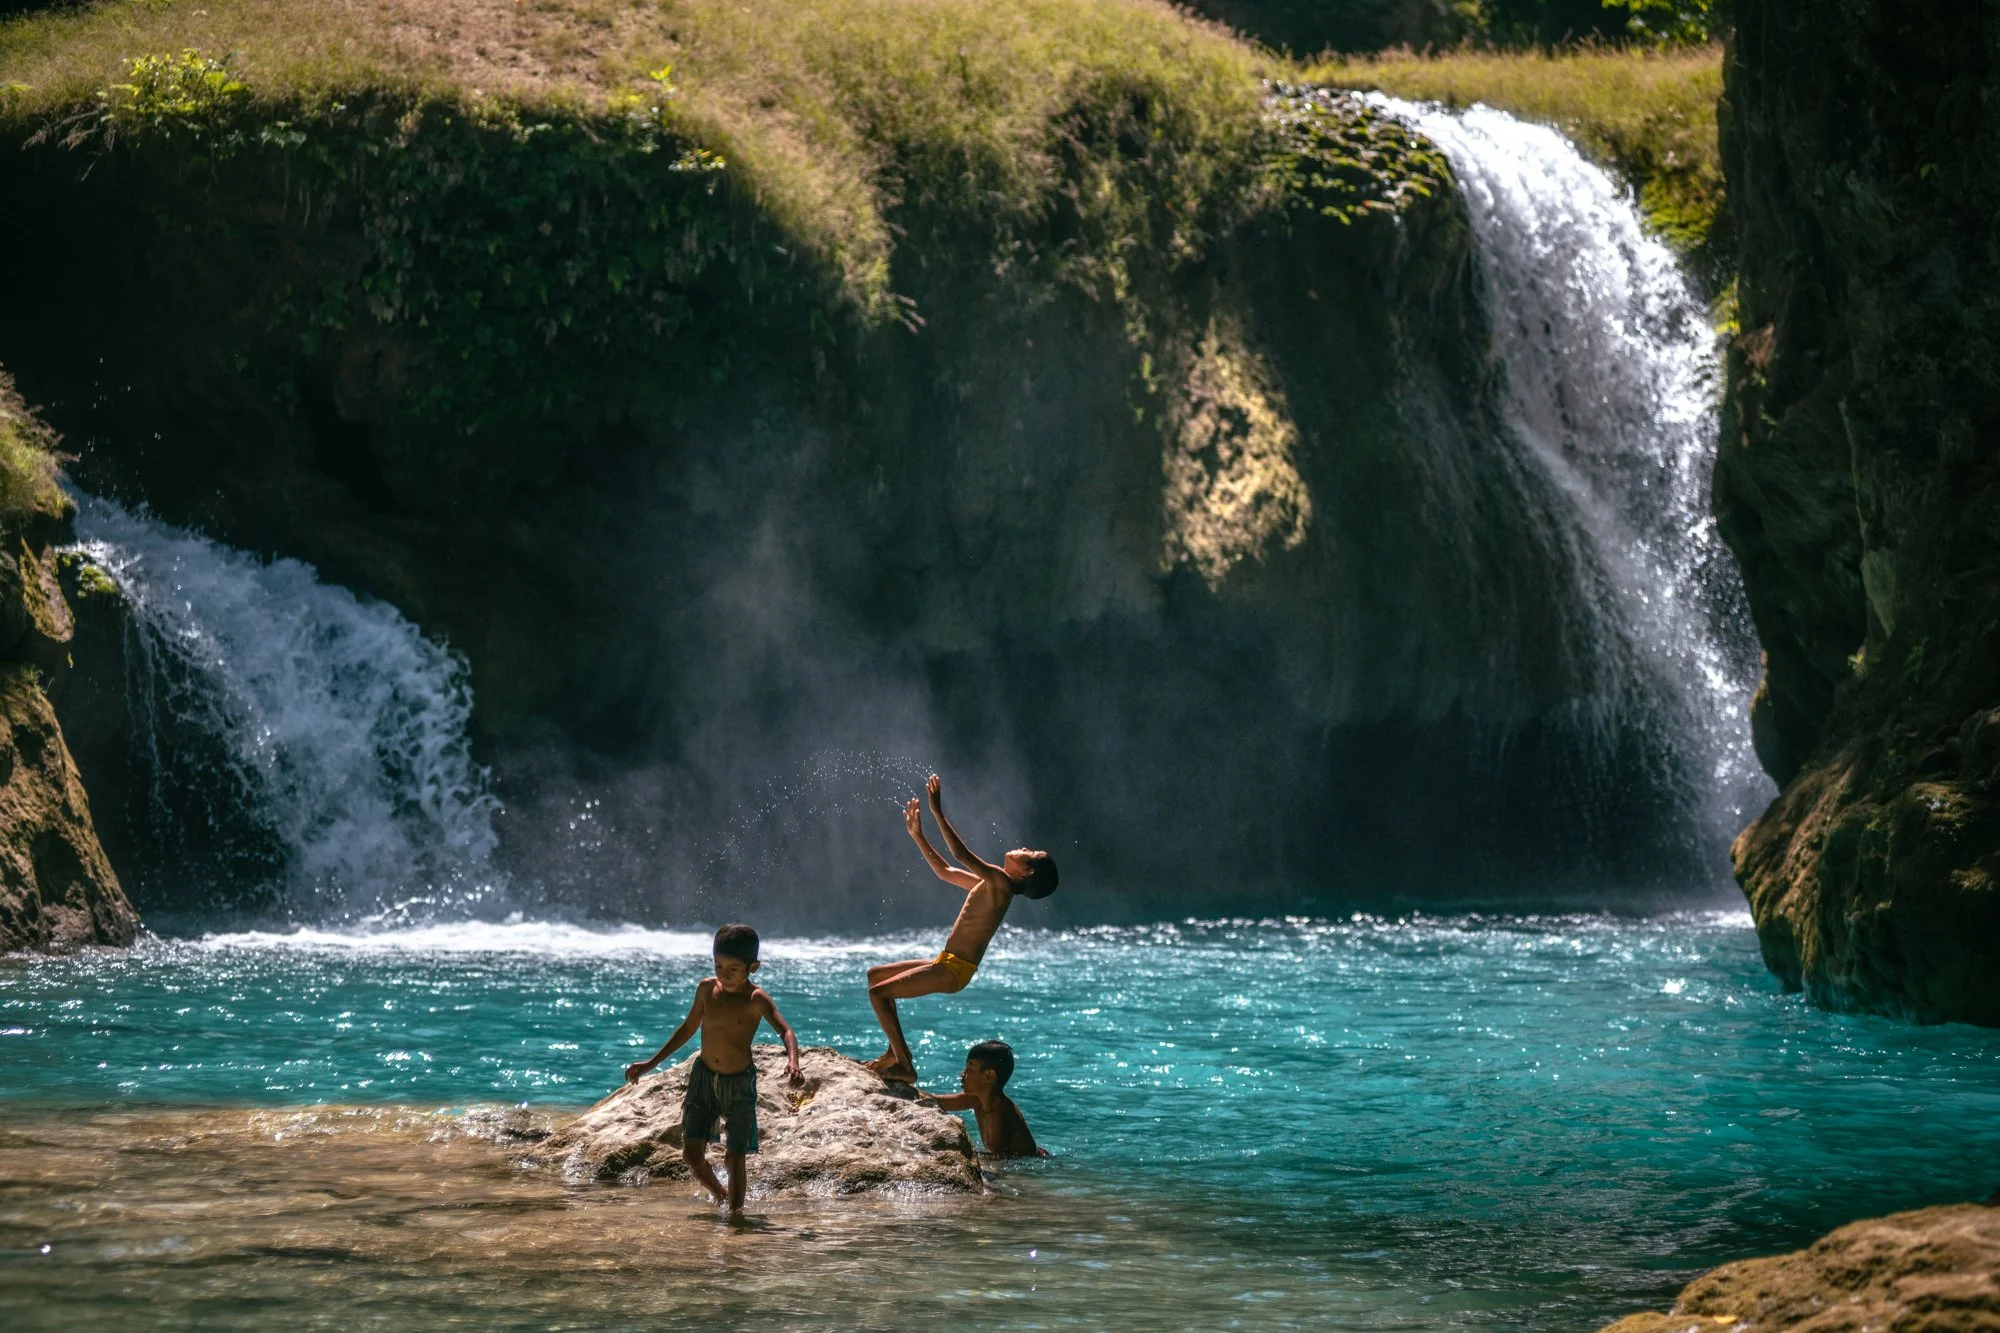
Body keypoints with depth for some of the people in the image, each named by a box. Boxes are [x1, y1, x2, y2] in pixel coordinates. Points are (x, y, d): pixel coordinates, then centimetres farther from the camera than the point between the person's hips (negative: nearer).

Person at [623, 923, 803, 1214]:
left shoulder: (756, 999, -15)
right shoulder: (707, 989, -2)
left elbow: (784, 1030, -28)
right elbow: (688, 1028, 13)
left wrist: (792, 1061, -50)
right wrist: (651, 1064, 15)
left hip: (740, 1083, -4)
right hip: (703, 1078, 4)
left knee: (734, 1156, -5)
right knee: (692, 1153, 1)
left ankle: (736, 1210, 9)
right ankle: (719, 1198, 27)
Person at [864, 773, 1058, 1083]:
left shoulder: (1000, 882, -15)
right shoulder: (990, 882, 14)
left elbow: (962, 854, -26)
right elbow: (945, 871, 25)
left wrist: (937, 812, -23)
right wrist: (917, 835, 23)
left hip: (953, 971, -10)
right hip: (946, 964, 10)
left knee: (878, 992, -13)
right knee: (876, 975, 21)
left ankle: (904, 1066, -10)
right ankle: (896, 1051, 20)